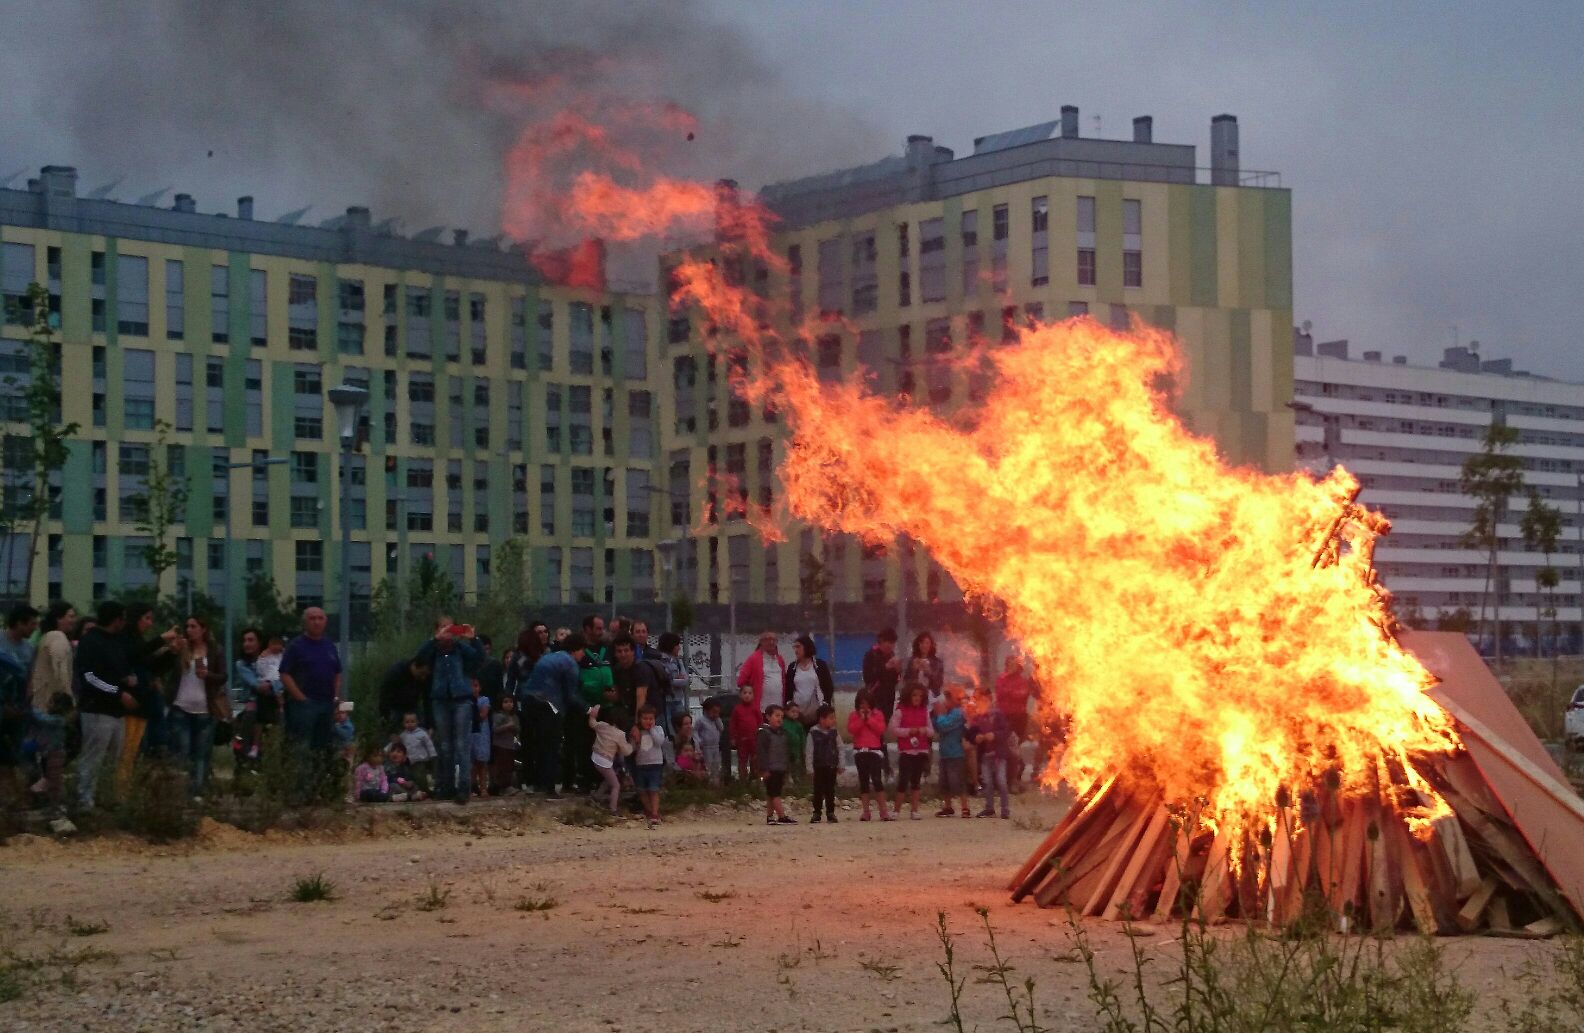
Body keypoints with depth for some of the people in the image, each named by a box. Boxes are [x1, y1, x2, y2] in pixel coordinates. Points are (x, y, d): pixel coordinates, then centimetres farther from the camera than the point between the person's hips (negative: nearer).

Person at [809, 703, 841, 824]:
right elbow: (809, 751, -4)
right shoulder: (813, 733, -7)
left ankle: (830, 813, 11)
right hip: (819, 766, -2)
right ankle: (816, 813, 8)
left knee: (830, 790, 6)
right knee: (818, 790, 2)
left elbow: (840, 749, 8)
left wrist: (840, 765, 6)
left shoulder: (834, 732, 2)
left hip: (832, 766, 2)